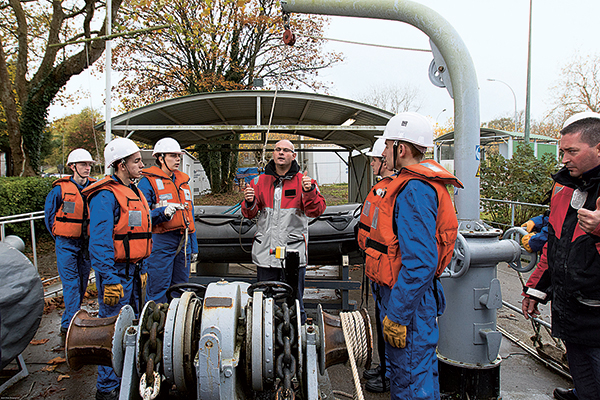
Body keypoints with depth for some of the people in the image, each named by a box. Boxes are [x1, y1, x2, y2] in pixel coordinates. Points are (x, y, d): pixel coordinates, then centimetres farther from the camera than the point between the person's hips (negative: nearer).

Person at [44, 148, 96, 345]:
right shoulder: (60, 188, -5)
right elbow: (49, 214, 5)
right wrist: (59, 236, 6)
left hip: (87, 243, 4)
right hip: (66, 244, -4)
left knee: (82, 285, 9)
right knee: (71, 285, -8)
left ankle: (70, 323, 25)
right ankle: (68, 329, -4)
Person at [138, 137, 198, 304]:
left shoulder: (183, 181, 16)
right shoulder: (148, 182, -5)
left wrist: (193, 246, 19)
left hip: (184, 242, 7)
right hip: (161, 242, -6)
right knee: (158, 293, -1)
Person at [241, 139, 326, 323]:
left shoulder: (304, 181, 3)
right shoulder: (259, 181, 10)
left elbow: (316, 211, -7)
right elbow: (249, 214, 9)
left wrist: (309, 191, -24)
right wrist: (249, 203, -12)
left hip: (293, 253, -2)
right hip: (265, 251, 3)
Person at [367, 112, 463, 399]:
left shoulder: (415, 189, -21)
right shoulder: (413, 183, 13)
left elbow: (420, 262, -28)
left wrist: (397, 315, -24)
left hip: (408, 297, -11)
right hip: (401, 291, 11)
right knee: (401, 368, 24)